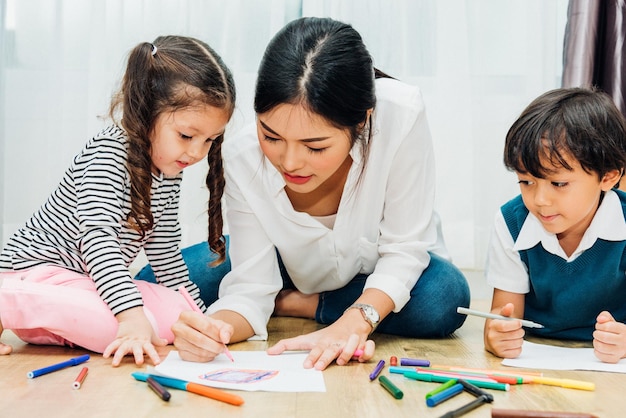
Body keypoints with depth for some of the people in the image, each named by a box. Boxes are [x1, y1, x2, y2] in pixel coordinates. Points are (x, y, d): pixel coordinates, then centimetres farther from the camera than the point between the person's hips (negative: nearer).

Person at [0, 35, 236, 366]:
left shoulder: (169, 175, 6)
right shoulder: (110, 152, -19)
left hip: (95, 281, 8)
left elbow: (164, 250, 15)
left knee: (183, 312, -8)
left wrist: (197, 314, 13)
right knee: (117, 329, -31)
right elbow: (97, 237, -28)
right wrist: (132, 314, -37)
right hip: (38, 272, -8)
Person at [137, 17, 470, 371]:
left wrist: (355, 323, -39)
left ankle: (294, 304, -13)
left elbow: (403, 249, -26)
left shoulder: (401, 115, -37)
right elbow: (250, 288, -24)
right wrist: (217, 329, -46)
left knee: (445, 298, -34)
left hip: (383, 276, 0)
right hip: (296, 270, 0)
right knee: (157, 282, -11)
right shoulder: (242, 159, -30)